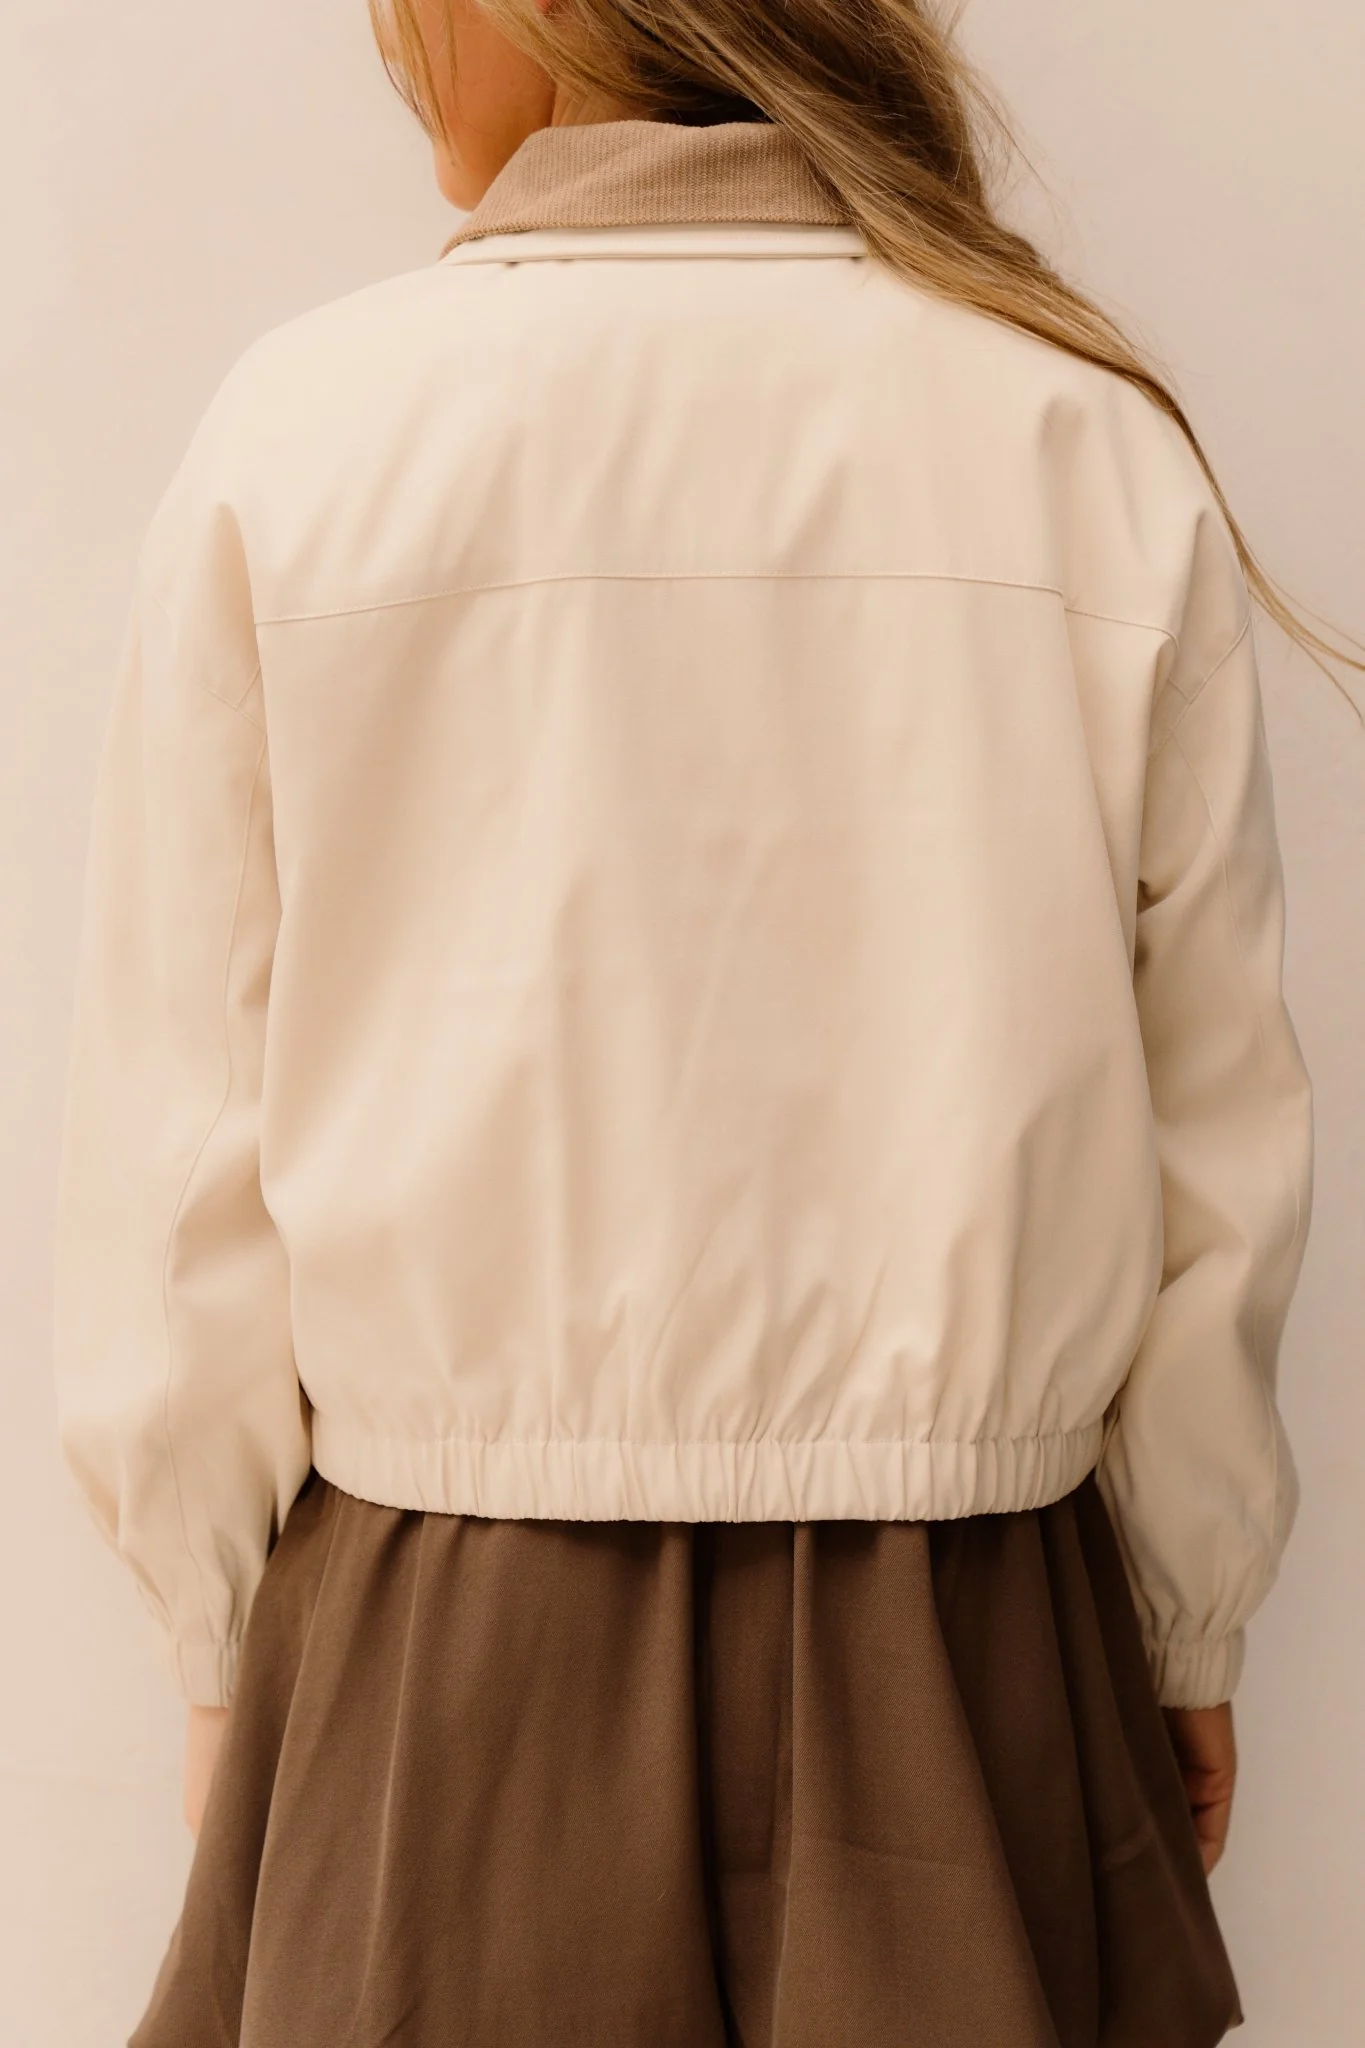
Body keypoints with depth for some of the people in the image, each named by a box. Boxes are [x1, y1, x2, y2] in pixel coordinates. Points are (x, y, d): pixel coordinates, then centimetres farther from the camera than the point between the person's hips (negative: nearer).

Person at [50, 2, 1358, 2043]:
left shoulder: (302, 431, -8)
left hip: (443, 1665, -1)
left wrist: (231, 1648, 9)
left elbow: (181, 1141, -5)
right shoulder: (1097, 440, -5)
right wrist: (1188, 1629, 13)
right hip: (965, 1651, 2)